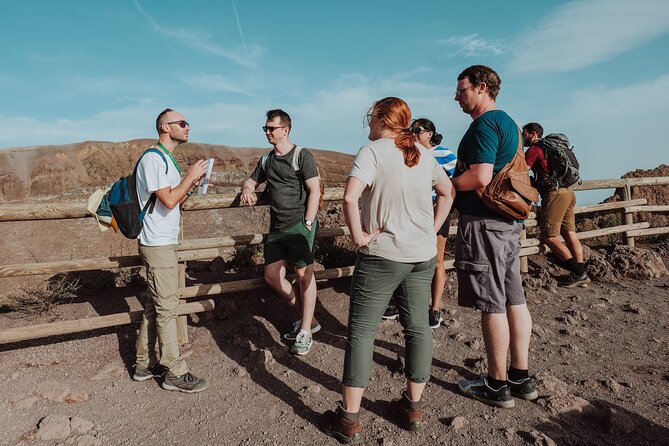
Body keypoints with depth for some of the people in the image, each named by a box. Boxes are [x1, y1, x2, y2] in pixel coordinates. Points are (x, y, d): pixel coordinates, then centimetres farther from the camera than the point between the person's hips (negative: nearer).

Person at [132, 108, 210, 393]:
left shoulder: (167, 159, 18)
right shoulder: (153, 159, -13)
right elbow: (168, 200, -21)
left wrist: (192, 185, 5)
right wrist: (192, 175, -11)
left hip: (164, 243, 10)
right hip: (158, 244, -10)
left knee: (156, 305, 15)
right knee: (167, 308, -4)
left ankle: (145, 364, 26)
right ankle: (175, 373, 5)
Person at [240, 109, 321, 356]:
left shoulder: (302, 156, -4)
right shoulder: (266, 160, 17)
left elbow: (314, 190, -8)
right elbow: (251, 181, 29)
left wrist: (308, 224, -15)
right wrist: (247, 190, 4)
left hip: (299, 224, -7)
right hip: (276, 228, 8)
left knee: (304, 274, -5)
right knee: (272, 276, 5)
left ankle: (305, 332, 7)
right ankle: (305, 319, 21)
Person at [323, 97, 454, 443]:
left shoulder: (373, 151, -10)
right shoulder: (424, 155, 9)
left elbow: (349, 197, -25)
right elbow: (448, 193, 20)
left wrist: (358, 236, -14)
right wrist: (432, 230, 17)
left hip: (382, 255, -6)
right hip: (423, 255, 7)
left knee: (361, 332, 3)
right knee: (418, 327, 13)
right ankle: (412, 407, 26)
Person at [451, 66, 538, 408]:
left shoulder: (484, 124, -12)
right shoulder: (509, 123, 19)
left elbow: (480, 177, -22)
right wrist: (455, 187, 19)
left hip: (483, 222, -10)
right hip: (509, 221, 10)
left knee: (491, 305, -2)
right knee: (514, 299, 12)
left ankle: (497, 385, 9)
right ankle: (521, 377, 23)